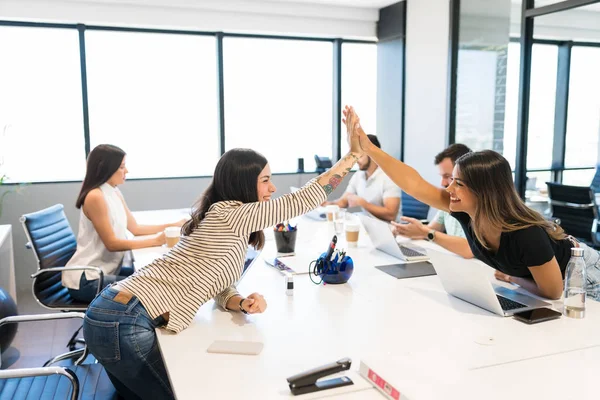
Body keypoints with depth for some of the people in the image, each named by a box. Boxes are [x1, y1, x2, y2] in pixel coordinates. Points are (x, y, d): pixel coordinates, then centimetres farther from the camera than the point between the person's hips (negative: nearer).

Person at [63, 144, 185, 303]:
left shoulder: (115, 193, 8)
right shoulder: (95, 197, -20)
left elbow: (135, 228, 10)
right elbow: (112, 243, -21)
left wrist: (174, 225, 1)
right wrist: (155, 241, -24)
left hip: (106, 270, 9)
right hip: (86, 279, -8)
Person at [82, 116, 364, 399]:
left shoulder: (224, 223, 15)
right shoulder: (229, 213, -13)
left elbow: (220, 289, 14)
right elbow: (301, 201, -13)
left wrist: (243, 303, -8)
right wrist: (354, 155, -6)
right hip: (124, 323, -9)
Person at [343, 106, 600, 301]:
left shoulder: (527, 235, -43)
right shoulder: (467, 211, -26)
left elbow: (553, 292, -30)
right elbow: (414, 184, -27)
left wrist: (510, 279, -19)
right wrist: (367, 147, -30)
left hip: (579, 275, -6)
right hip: (533, 273, 6)